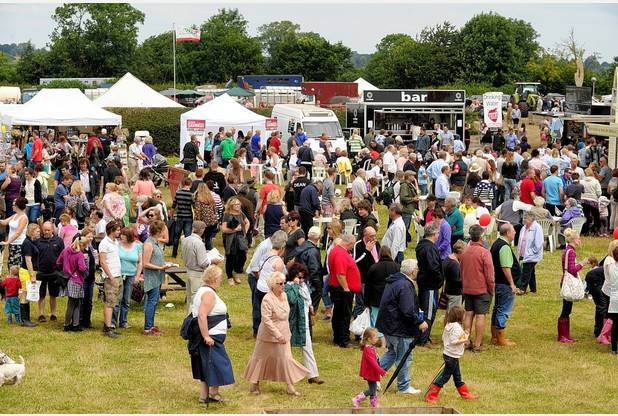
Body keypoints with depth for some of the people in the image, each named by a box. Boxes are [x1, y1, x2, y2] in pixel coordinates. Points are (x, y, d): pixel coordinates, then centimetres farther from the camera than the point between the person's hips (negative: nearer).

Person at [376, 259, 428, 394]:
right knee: (404, 358, 3)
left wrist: (417, 310, 22)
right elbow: (408, 310, -27)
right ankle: (403, 387, 13)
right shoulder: (405, 285, -23)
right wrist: (420, 322, -15)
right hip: (399, 327, -10)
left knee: (392, 352, 24)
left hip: (389, 325, 10)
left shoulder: (393, 280, 9)